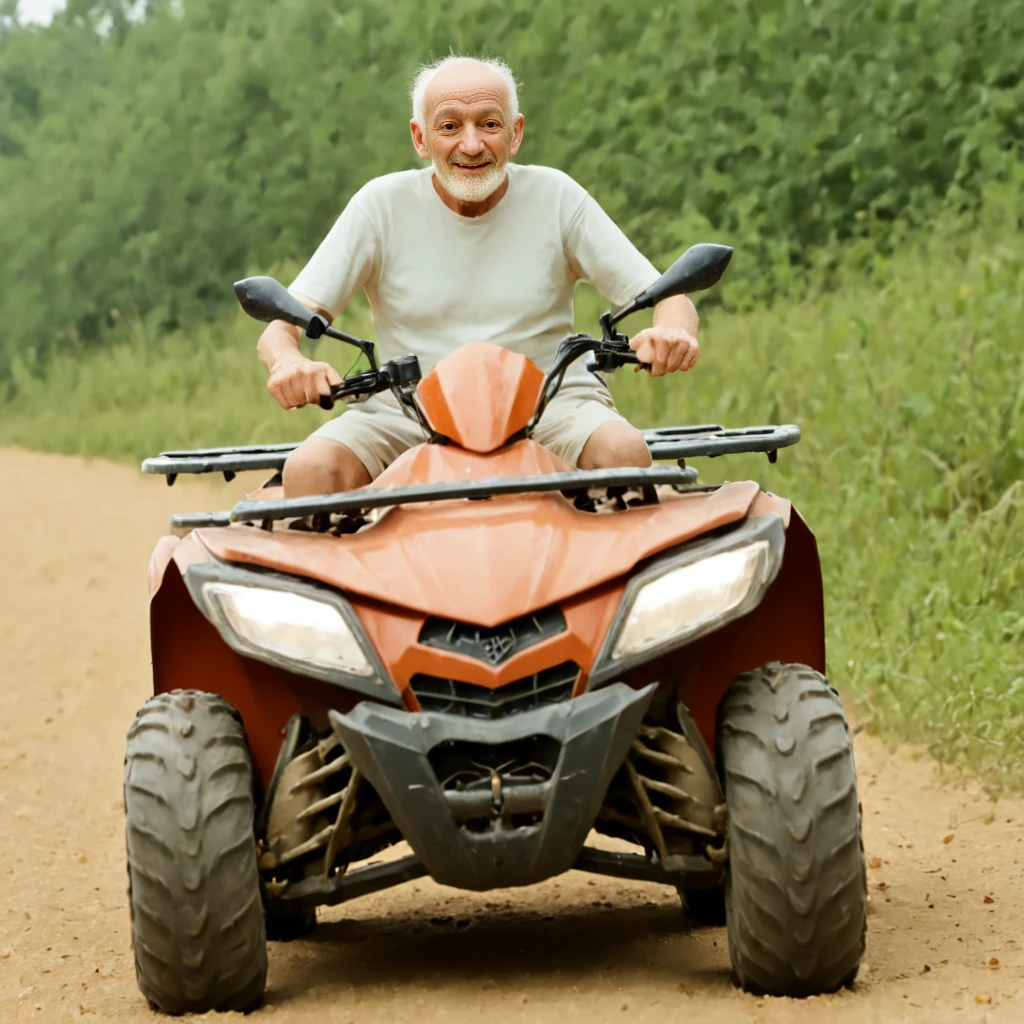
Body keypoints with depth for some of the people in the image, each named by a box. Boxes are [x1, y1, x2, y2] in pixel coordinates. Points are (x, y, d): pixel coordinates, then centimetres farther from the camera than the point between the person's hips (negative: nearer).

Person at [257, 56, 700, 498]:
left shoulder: (555, 197, 1)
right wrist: (287, 361, -30)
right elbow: (278, 331, -4)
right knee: (309, 470, -28)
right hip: (407, 408, 0)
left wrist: (672, 330, -27)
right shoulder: (382, 205, 0)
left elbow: (669, 299, -1)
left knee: (625, 452, -31)